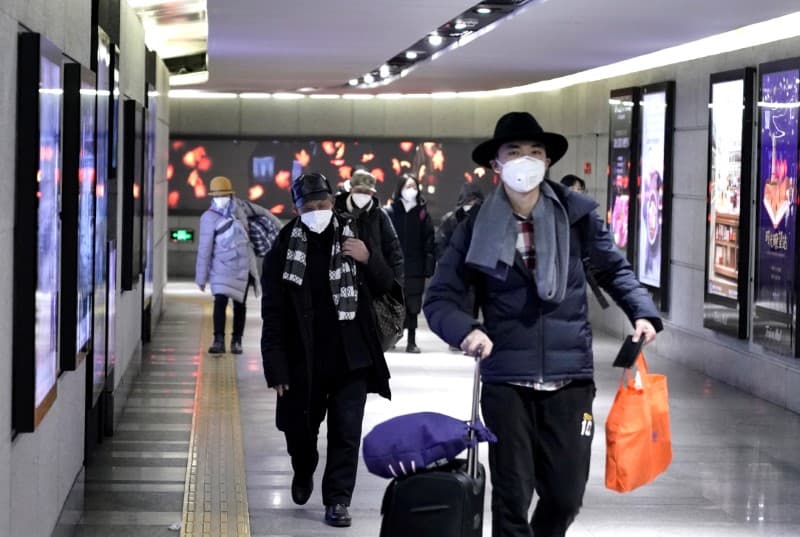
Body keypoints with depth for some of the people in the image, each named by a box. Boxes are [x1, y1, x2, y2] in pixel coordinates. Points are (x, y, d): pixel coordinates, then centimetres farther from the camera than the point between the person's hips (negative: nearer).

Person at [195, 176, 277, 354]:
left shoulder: (238, 205, 2)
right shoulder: (209, 218, -9)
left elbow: (259, 211, 20)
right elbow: (204, 249, -9)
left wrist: (277, 225, 26)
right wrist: (201, 277, -8)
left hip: (244, 265, 4)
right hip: (222, 267, -4)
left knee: (240, 304, 7)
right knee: (220, 301, -16)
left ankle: (236, 341, 14)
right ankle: (219, 340, -13)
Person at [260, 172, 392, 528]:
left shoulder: (353, 240, 2)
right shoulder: (283, 251, -5)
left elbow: (386, 287, 11)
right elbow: (273, 316, -5)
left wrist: (369, 259, -10)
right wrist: (277, 369, -8)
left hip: (350, 361, 1)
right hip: (303, 362, 0)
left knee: (346, 433, -1)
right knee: (299, 430, 14)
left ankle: (338, 499, 10)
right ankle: (303, 472, 45)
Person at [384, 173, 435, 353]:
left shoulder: (422, 212, 6)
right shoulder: (389, 212, 1)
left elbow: (429, 240, 4)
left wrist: (429, 264, -3)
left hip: (415, 268, 1)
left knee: (412, 306, 4)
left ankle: (411, 341, 10)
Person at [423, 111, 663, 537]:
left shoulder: (576, 213, 0)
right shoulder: (477, 228, -2)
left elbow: (614, 269, 14)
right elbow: (440, 298, 0)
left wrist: (642, 312, -4)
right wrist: (466, 330, -21)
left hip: (569, 377, 1)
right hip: (506, 380, -1)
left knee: (566, 495, 6)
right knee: (512, 498, 0)